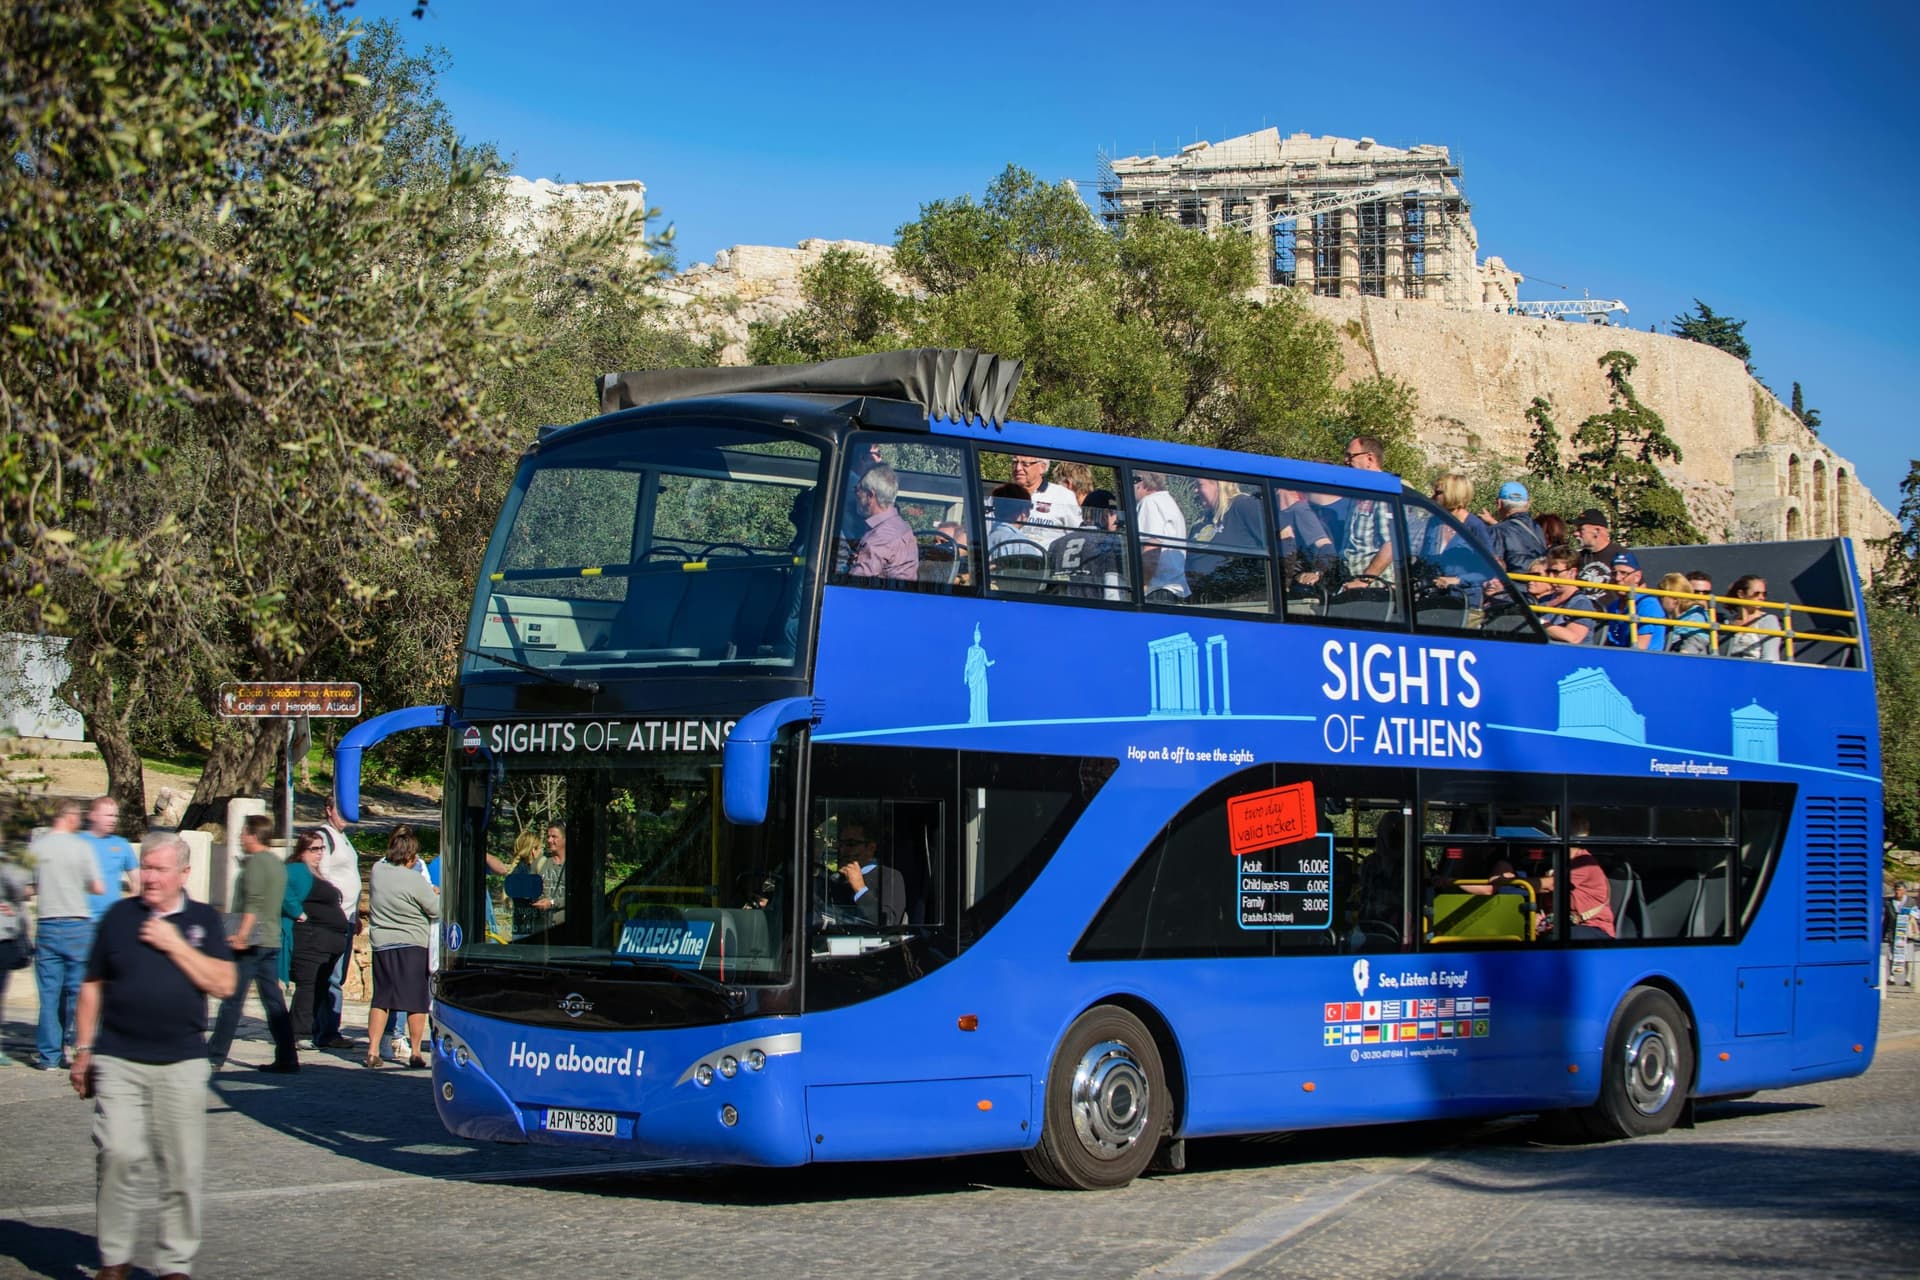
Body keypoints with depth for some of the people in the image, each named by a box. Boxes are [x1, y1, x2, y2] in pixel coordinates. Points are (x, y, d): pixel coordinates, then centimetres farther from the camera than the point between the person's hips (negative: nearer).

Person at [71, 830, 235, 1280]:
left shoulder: (203, 920, 6)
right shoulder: (118, 916, 7)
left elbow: (224, 984, -4)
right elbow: (93, 987, 13)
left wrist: (173, 944, -9)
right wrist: (84, 1050, 10)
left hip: (182, 1062, 0)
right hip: (118, 1060, 0)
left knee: (183, 1168, 2)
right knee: (120, 1155, -13)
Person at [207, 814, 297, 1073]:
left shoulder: (255, 862, -10)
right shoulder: (278, 863, 17)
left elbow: (253, 903, -21)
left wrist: (242, 934, -28)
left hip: (250, 942, -8)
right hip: (272, 940, 8)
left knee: (232, 999, -3)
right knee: (274, 1000, 6)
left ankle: (215, 1056, 0)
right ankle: (287, 1058, 2)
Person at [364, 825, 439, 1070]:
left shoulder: (378, 869, -2)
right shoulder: (415, 880, -18)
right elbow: (436, 911, -8)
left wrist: (428, 892, 15)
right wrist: (436, 894, 14)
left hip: (381, 944, 5)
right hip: (412, 946, -5)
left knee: (380, 999, 10)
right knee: (417, 1000, 4)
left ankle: (373, 1050, 4)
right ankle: (415, 1053, 6)